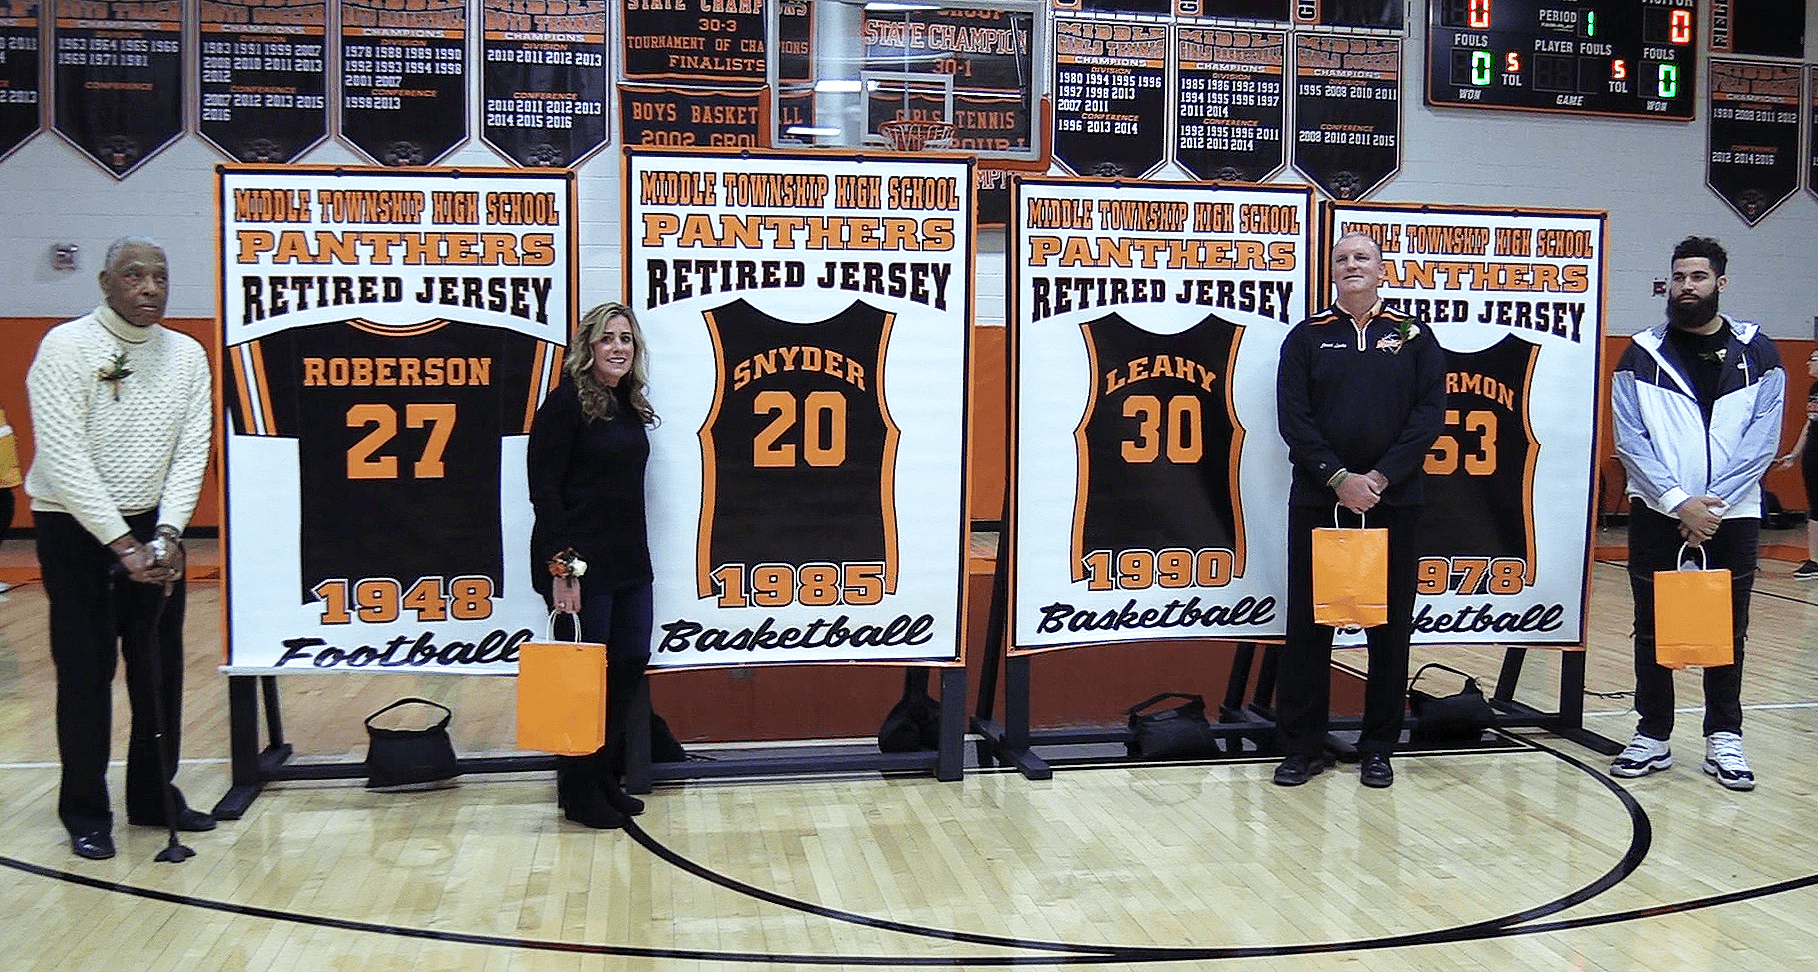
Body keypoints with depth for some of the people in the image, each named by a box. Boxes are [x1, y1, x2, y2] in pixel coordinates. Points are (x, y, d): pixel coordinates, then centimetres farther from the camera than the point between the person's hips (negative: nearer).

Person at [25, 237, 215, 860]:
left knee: (160, 668, 7)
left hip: (154, 528, 4)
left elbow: (191, 452, -1)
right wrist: (122, 543, -20)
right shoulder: (66, 348, -11)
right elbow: (65, 460, -17)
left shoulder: (188, 355, 2)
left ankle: (154, 797, 21)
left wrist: (167, 535, -13)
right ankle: (86, 813, 12)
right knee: (86, 672, -1)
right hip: (76, 528, -4)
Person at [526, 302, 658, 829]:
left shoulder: (630, 406, 13)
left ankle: (605, 777, 24)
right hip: (581, 564, -8)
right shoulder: (566, 403, -10)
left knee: (630, 664, 9)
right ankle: (579, 791, 14)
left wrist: (635, 553, 14)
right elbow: (544, 490, -14)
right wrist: (561, 567, -19)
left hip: (629, 562, 8)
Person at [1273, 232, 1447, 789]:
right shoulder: (1307, 338, 7)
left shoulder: (1413, 337, 8)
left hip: (1393, 502, 1)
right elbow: (1293, 418, -2)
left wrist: (1380, 477, -12)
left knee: (1390, 627, 5)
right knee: (1309, 625, 2)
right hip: (1318, 501, 0)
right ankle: (1302, 747, 12)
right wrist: (1339, 478, -13)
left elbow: (1429, 414, -1)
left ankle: (1379, 748, 17)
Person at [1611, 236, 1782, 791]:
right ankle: (1653, 736, 16)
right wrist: (1678, 502, -14)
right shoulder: (1642, 355, 2)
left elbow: (1761, 443, -3)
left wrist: (1708, 506, -12)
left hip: (1732, 516, 0)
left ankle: (1724, 738, 18)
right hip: (1656, 515, 0)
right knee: (1653, 628, 6)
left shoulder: (1757, 354, 3)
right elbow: (1630, 441, -4)